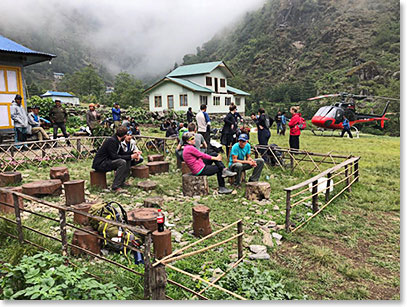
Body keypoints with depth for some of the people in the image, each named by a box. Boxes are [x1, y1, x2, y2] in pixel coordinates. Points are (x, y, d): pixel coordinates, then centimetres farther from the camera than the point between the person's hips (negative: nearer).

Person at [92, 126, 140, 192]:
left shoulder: (117, 140, 8)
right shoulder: (111, 141, -20)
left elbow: (122, 153, 17)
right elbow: (114, 156, -26)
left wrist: (132, 152, 4)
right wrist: (130, 157, -24)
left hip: (108, 161, 10)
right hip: (100, 163, -10)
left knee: (128, 160, 7)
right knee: (122, 162, -29)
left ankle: (121, 182, 6)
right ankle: (115, 186, -25)